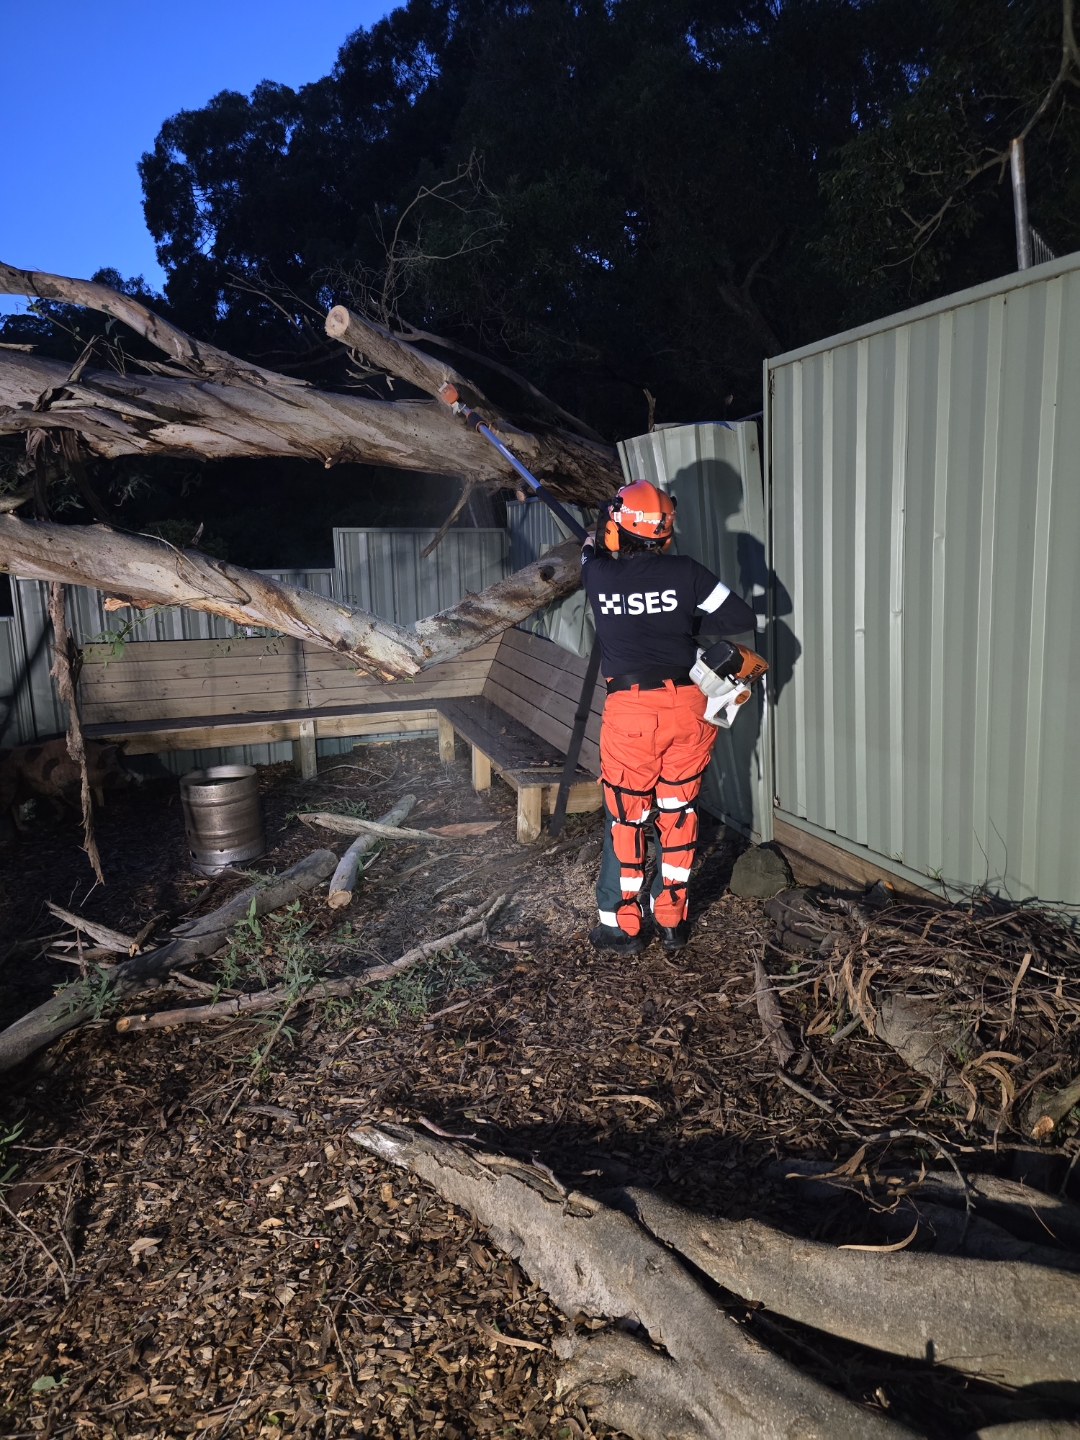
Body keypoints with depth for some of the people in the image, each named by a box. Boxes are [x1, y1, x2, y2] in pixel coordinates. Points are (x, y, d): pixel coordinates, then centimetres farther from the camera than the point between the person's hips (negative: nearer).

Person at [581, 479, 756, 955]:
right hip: (687, 706, 2)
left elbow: (591, 553, 21)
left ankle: (622, 925, 19)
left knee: (625, 820, 10)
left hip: (630, 711, -2)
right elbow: (742, 617, 1)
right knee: (678, 814, 15)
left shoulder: (599, 574, -3)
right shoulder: (685, 572, -4)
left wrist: (596, 539, 42)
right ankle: (672, 920, 26)